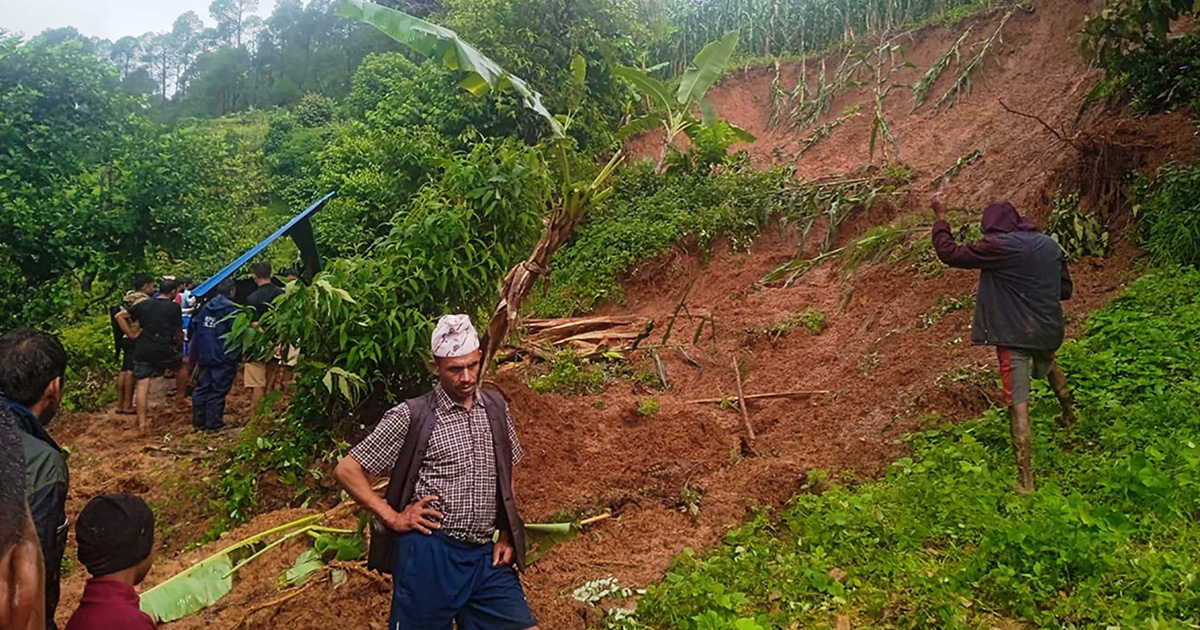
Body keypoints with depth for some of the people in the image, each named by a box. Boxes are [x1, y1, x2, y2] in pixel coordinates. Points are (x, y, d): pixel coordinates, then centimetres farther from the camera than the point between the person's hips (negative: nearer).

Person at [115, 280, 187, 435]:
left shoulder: (144, 305, 13)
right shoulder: (174, 307, 2)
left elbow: (120, 316, 11)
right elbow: (178, 333, 6)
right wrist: (180, 349, 23)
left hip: (142, 351, 3)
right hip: (164, 351, -3)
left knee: (142, 387, 3)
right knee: (182, 366, 27)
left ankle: (142, 423, 0)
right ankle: (181, 397, 29)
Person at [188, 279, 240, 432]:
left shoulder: (205, 308, 10)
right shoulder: (231, 309, -11)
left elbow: (195, 332, 15)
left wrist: (193, 356, 22)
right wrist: (235, 356, -5)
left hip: (204, 357, 6)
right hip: (223, 358, -6)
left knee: (201, 388, 14)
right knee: (218, 390, -1)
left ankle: (198, 420, 19)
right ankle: (214, 423, 2)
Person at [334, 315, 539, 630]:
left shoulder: (495, 407, 8)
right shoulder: (411, 417, -6)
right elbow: (347, 469, -4)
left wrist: (507, 535, 11)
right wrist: (393, 518, -7)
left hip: (485, 557, 4)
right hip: (429, 555, -4)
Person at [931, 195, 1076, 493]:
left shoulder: (998, 247, -14)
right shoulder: (1050, 245, 6)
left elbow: (949, 253, -10)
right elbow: (1065, 289, 14)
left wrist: (940, 217, 0)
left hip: (1014, 336, -7)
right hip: (1049, 331, 7)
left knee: (1018, 403, -5)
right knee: (1047, 365, 38)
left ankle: (1025, 479, -4)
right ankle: (1069, 414, 59)